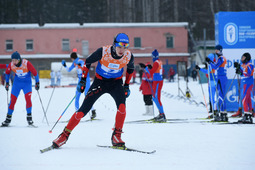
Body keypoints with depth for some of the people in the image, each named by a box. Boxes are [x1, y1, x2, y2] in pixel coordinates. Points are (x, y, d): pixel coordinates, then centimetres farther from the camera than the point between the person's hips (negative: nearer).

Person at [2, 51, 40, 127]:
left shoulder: (26, 63, -22)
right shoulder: (11, 65, -12)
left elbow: (34, 72, -10)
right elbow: (7, 72, 10)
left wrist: (37, 83, -7)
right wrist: (7, 83, 14)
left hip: (27, 83, -2)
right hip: (17, 83, 3)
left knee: (28, 98, -20)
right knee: (12, 100, -1)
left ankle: (29, 117, -8)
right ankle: (8, 118, 11)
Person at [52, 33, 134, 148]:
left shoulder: (128, 56, -17)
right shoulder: (103, 51, -25)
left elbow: (130, 69, 8)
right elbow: (88, 62, -8)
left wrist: (126, 85, 8)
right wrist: (83, 80, -7)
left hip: (116, 83, 2)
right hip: (100, 81, -1)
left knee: (122, 106, -27)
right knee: (83, 109, -8)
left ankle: (116, 136, -14)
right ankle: (65, 135, 5)